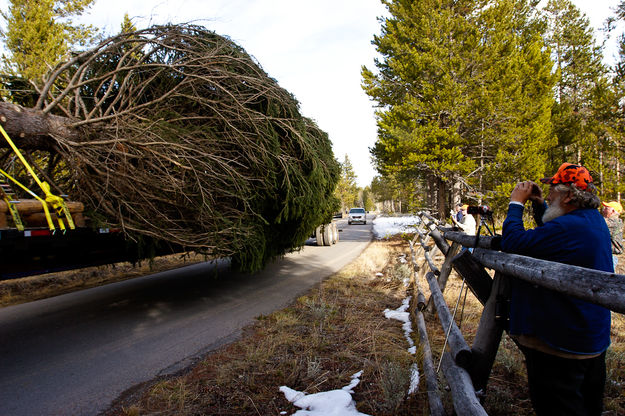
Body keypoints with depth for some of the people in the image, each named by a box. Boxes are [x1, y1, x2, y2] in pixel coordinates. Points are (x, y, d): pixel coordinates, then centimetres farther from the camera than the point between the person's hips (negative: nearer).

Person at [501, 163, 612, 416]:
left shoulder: (569, 227, -27)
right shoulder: (594, 221, 6)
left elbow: (512, 242, -28)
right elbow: (549, 236, 20)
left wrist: (516, 204, -15)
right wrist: (538, 204, 10)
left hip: (561, 343, -10)